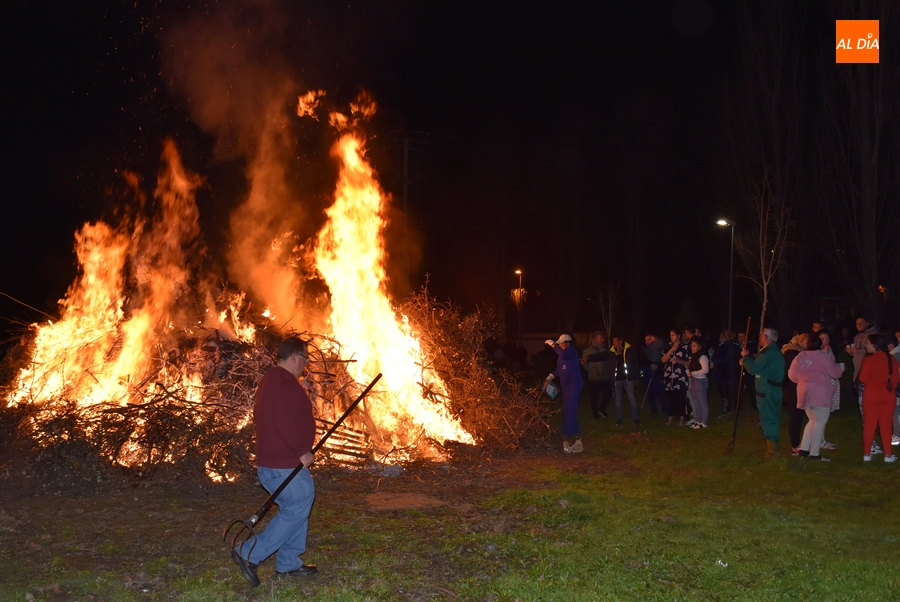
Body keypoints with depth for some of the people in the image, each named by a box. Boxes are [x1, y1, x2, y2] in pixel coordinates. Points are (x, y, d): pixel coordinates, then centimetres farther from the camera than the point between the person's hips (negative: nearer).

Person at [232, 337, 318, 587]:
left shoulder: (271, 380, 15)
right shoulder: (286, 385, -20)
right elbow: (286, 425, -29)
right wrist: (302, 451, -16)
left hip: (271, 461, 11)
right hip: (284, 465, -11)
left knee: (298, 508, 16)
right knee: (296, 510, -4)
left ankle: (289, 563, 23)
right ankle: (249, 553, -2)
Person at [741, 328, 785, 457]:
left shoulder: (767, 351, -18)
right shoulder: (775, 351, 16)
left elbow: (753, 369, -19)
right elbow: (759, 365, 21)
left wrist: (746, 356, -6)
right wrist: (747, 360, 9)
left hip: (766, 391, -10)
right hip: (774, 390, 10)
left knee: (767, 419, -5)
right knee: (771, 418, 16)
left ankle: (771, 450, -4)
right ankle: (773, 447, 24)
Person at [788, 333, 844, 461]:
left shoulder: (799, 357, 6)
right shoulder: (823, 357, -8)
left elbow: (792, 376, 10)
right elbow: (835, 373, -2)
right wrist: (840, 368, 20)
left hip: (805, 392, 6)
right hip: (820, 393, -6)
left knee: (813, 421, 18)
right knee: (820, 423, -2)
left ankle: (803, 448, 13)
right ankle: (814, 453, -5)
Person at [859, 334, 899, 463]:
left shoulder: (869, 359, -13)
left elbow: (863, 378, -13)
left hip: (871, 395, -3)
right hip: (888, 395, 3)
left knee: (869, 425, 5)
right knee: (886, 425, 9)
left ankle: (867, 454, 8)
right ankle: (888, 455, 8)